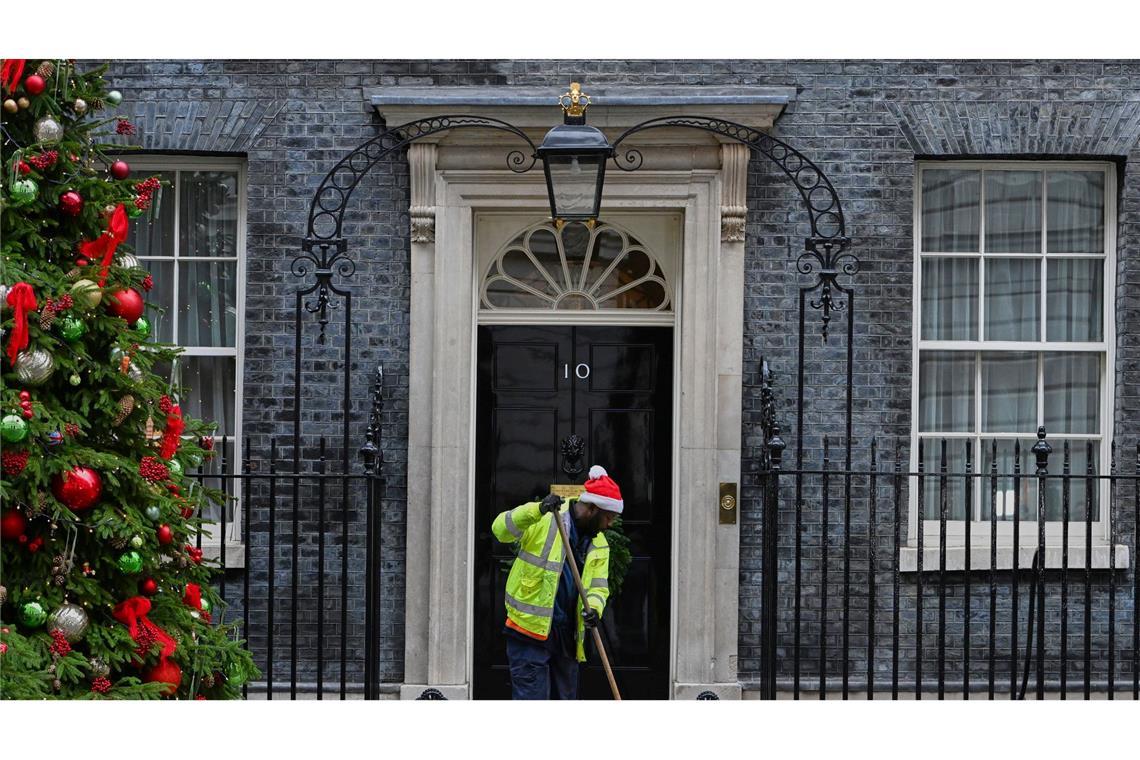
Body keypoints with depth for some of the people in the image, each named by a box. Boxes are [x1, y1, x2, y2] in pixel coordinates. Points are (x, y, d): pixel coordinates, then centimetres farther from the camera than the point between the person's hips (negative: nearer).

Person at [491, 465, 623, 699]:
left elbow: (599, 585, 9)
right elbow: (501, 529, -19)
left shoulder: (599, 543, 12)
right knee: (532, 698, -10)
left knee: (565, 696, 16)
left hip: (567, 634, 7)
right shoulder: (545, 520, -8)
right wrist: (537, 510, -35)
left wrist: (594, 609, -14)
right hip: (531, 628, -7)